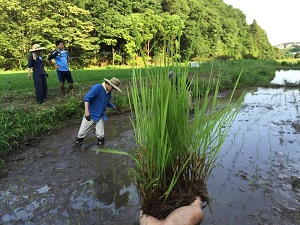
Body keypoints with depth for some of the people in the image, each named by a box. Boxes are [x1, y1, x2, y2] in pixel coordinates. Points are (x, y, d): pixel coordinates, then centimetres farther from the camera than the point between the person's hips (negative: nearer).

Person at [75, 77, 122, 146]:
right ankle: (78, 142, 37)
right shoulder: (97, 87, -19)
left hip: (100, 116, 5)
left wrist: (112, 106, 6)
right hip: (90, 114, -4)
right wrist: (87, 111, -35)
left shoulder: (109, 92, 3)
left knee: (100, 134, 2)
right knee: (82, 132, 9)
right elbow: (87, 98, -26)